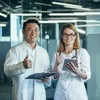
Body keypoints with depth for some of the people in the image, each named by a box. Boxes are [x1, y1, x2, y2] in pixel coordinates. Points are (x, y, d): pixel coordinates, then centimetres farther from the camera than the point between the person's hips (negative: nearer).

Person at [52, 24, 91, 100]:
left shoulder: (82, 52, -5)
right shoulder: (57, 54, 6)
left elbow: (87, 76, -8)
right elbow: (54, 77, 5)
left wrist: (77, 72, -27)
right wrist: (57, 64, -12)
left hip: (77, 93, -3)